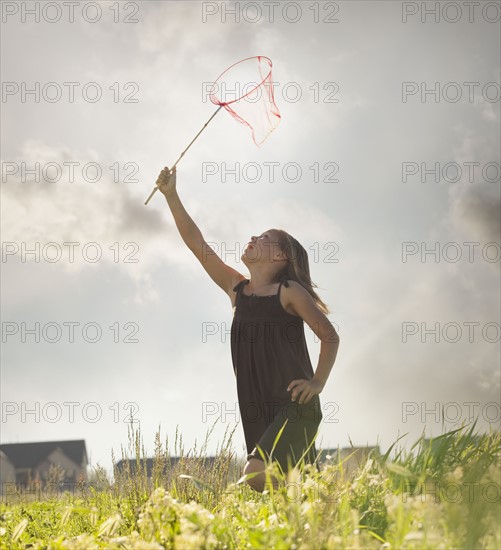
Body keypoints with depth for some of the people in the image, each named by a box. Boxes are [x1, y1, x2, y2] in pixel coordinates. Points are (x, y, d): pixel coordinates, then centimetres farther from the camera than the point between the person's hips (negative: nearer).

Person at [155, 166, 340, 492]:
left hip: (295, 407, -6)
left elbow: (330, 337, 2)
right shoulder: (237, 289, 13)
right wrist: (171, 195, 5)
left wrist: (318, 382, -9)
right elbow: (197, 244, 10)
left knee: (256, 476, -23)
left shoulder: (289, 292, -2)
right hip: (256, 412, 6)